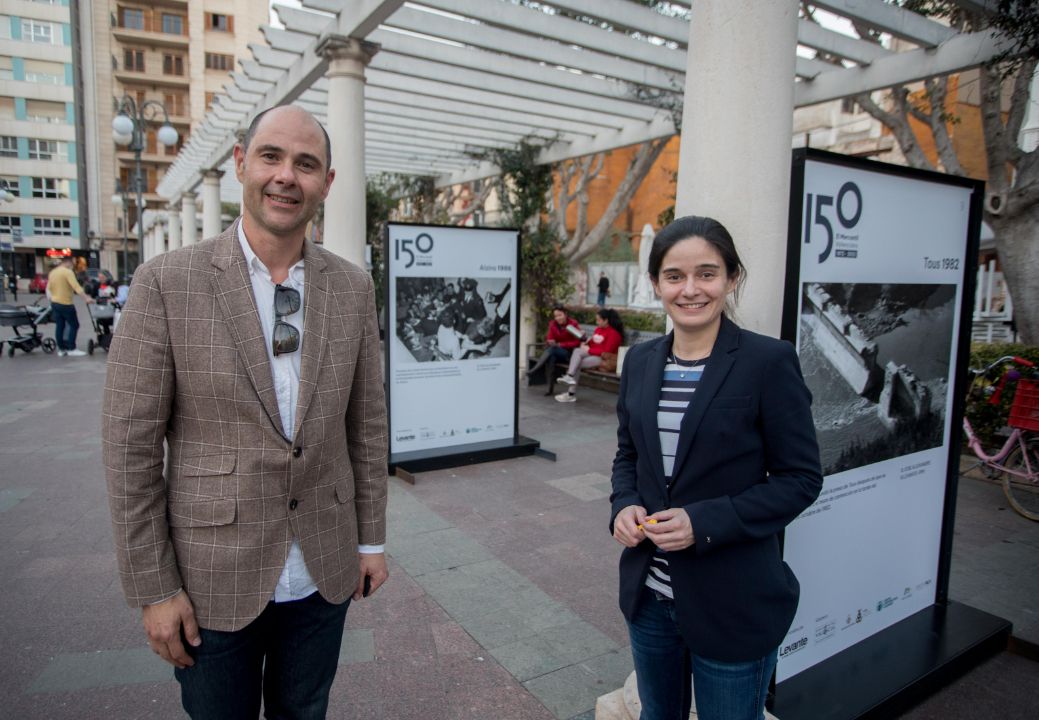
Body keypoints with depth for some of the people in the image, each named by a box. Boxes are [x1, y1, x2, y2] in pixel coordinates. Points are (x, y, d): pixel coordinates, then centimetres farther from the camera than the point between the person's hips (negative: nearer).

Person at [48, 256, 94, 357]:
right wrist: (86, 298, -29)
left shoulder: (52, 272, 12)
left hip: (54, 303, 8)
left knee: (59, 326, 10)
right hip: (66, 304, -8)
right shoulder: (68, 272, -13)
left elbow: (49, 288, 18)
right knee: (74, 325, -1)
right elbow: (76, 287, -23)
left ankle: (61, 349, 12)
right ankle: (71, 349, -5)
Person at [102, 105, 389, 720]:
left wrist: (371, 538, 6)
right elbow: (130, 444, -9)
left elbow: (367, 420, 4)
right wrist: (152, 589, -7)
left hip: (323, 574, 3)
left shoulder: (352, 287, -1)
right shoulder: (167, 282, -11)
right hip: (213, 577, -2)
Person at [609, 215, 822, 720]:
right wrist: (623, 506, -8)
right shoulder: (640, 361, 2)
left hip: (733, 602, -5)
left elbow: (800, 478, -12)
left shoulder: (768, 361, -14)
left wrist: (706, 522, -22)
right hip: (648, 593, 5)